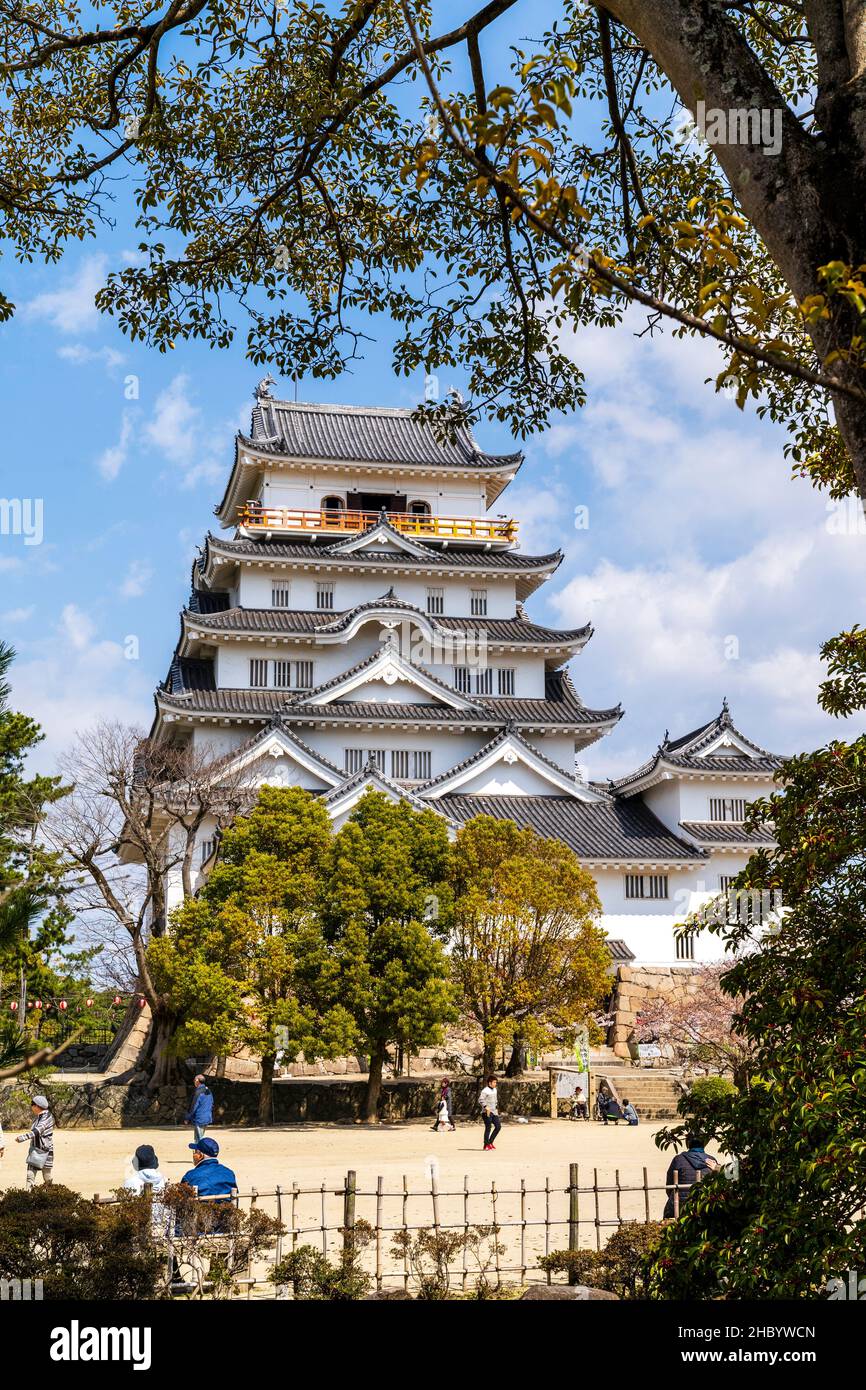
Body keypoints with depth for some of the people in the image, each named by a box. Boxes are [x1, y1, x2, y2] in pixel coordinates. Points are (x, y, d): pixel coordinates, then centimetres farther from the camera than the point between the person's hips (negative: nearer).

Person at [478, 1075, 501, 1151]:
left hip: (494, 1112, 8)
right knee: (488, 1128, -5)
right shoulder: (485, 1091, -12)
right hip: (487, 1112, -8)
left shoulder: (494, 1090, 15)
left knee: (498, 1126, 5)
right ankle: (486, 1145, 4)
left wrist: (496, 1108, 20)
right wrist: (486, 1107, -31)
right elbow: (480, 1100, -22)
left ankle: (490, 1142, 17)